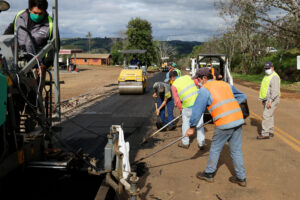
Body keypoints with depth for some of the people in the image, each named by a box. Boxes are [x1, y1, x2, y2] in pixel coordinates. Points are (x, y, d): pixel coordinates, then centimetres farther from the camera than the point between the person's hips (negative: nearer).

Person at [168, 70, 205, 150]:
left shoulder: (174, 85, 0)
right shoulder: (187, 77, 9)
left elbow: (177, 100, -1)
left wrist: (181, 109, 14)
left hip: (188, 106, -3)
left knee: (185, 124, 16)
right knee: (200, 124, 10)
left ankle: (185, 143, 24)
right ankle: (201, 144, 14)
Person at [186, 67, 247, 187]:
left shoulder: (205, 89, -2)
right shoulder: (225, 84, 18)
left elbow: (197, 110, -5)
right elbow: (242, 96, 27)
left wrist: (192, 127, 3)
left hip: (224, 124, -6)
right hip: (238, 119, 6)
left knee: (215, 149, 11)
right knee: (236, 150, 14)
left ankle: (209, 174, 25)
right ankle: (241, 178, 20)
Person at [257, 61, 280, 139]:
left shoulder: (274, 77, -16)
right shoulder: (267, 76, 16)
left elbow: (275, 91, -23)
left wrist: (270, 101, -25)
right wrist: (263, 99, 20)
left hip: (272, 100, -10)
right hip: (267, 99, 10)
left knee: (266, 115, -12)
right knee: (269, 116, 13)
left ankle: (265, 133, -10)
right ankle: (270, 132, 21)